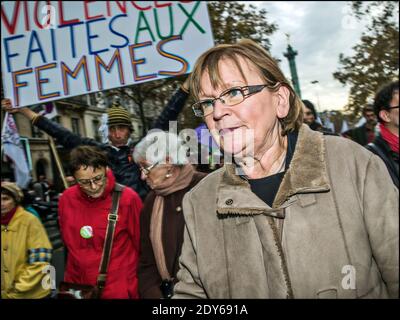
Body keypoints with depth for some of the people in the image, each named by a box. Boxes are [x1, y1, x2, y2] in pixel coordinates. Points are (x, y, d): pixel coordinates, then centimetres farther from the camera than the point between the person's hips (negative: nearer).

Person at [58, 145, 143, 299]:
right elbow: (68, 242, 8)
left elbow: (142, 245, -6)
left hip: (120, 290, -3)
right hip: (76, 285, 4)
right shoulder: (66, 199, -6)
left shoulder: (128, 198, -16)